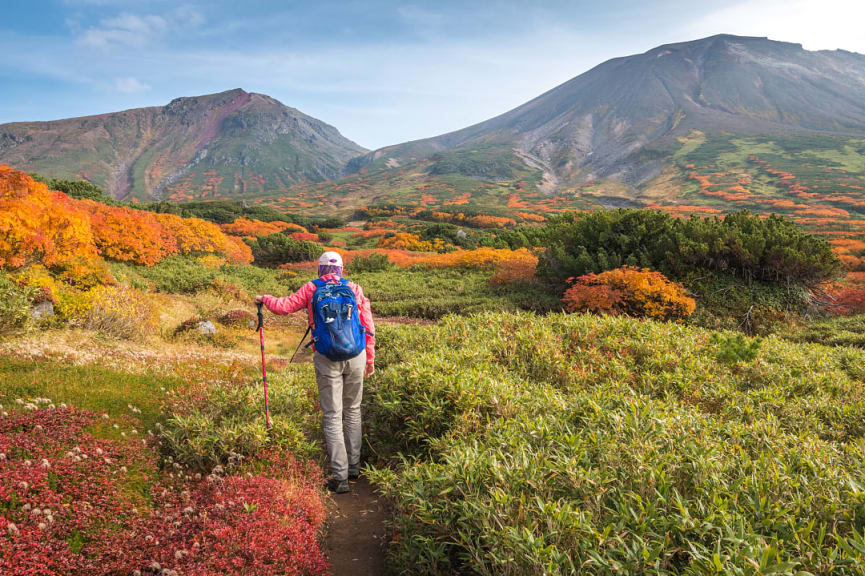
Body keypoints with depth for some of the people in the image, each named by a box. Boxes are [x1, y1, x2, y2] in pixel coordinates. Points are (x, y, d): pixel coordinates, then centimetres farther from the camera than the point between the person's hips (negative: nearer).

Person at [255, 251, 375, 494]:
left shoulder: (311, 289, 3)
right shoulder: (355, 289, 7)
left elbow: (283, 306, 2)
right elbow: (368, 326, 6)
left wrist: (265, 298, 24)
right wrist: (370, 358, 15)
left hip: (327, 358, -2)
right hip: (355, 355, 2)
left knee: (332, 417, 2)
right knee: (352, 411, 17)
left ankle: (339, 476, 1)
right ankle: (354, 467, 24)